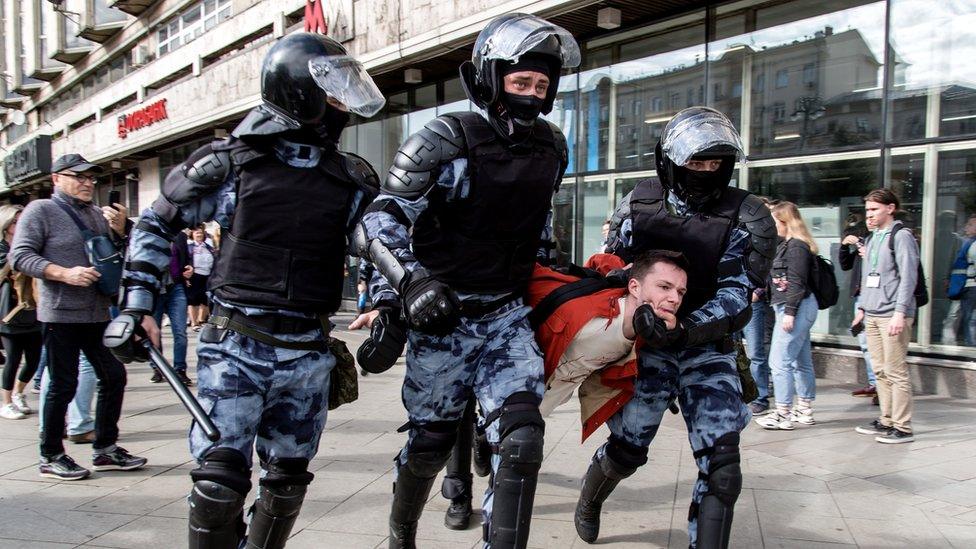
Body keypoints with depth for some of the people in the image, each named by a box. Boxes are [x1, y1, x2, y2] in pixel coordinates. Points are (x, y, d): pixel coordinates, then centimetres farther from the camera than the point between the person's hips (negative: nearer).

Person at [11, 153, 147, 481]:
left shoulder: (98, 214, 15)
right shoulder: (40, 210, -2)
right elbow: (20, 256, -10)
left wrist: (119, 231, 1)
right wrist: (65, 273, -21)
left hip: (97, 313, 6)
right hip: (61, 314, -6)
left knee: (113, 376, 7)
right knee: (63, 385, -1)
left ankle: (105, 449, 20)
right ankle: (51, 457, 15)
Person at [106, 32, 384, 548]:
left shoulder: (352, 180, 6)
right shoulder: (232, 163, -3)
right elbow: (157, 223, 7)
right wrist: (136, 304, 3)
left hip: (308, 351, 4)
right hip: (235, 345, -3)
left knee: (288, 477, 15)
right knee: (219, 477, -7)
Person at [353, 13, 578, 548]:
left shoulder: (551, 148, 4)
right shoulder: (444, 140, -14)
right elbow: (379, 224, -14)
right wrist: (407, 285, -24)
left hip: (507, 317, 4)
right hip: (440, 316, -3)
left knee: (522, 438, -13)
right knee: (430, 443, 11)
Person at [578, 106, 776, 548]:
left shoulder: (747, 219, -11)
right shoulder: (639, 205, -3)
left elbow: (736, 297, -18)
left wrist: (685, 327, -34)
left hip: (708, 349, 0)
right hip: (649, 344, 1)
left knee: (721, 465, -9)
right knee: (626, 448, 6)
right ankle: (589, 500, 39)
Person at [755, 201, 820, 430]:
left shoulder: (796, 247, -14)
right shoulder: (788, 244, 16)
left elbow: (797, 283, -20)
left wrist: (789, 312, -21)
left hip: (796, 308, -11)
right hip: (799, 309, 11)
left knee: (780, 361, -8)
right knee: (801, 362, 14)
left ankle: (782, 415, -4)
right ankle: (805, 411, 22)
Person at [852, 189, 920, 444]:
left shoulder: (901, 237, -6)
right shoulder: (872, 239, 19)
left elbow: (908, 277, -13)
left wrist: (900, 313, -19)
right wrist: (861, 308, 19)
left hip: (892, 315, -8)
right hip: (872, 315, 8)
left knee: (896, 372, -6)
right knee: (880, 371, 10)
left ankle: (902, 428, 0)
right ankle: (886, 421, 18)